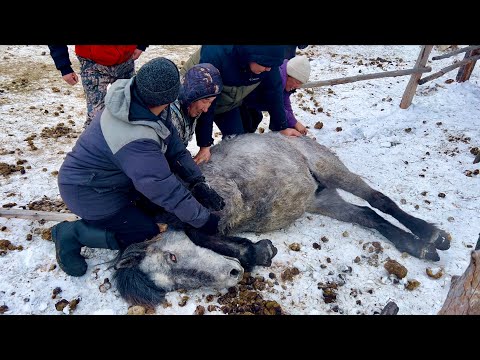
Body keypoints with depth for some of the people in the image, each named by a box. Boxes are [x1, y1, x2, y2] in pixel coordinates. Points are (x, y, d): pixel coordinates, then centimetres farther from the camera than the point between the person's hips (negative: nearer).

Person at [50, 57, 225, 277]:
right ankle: (74, 233, 0)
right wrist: (203, 219, -19)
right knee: (148, 234, -6)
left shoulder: (135, 97, -13)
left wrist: (198, 184, -13)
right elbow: (165, 190, -31)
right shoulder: (136, 141, -38)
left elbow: (173, 146, -9)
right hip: (88, 192, -8)